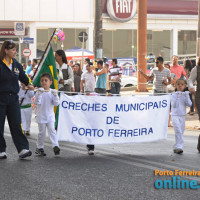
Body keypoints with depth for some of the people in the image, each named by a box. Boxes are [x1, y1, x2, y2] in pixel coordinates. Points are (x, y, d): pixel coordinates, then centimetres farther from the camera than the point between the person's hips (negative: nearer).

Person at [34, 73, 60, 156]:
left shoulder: (52, 92, 2)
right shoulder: (39, 92, -3)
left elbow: (56, 103, -3)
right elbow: (36, 102, -14)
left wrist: (55, 95, -18)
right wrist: (39, 94, -27)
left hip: (50, 115, 1)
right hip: (41, 116, -1)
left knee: (52, 130, -10)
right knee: (42, 132, 4)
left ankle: (55, 146, -17)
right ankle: (39, 148, 16)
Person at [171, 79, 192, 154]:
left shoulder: (186, 95, 6)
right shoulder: (174, 95, -4)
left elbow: (189, 104, -5)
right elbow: (173, 105, -14)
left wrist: (186, 96, -15)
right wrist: (177, 97, -20)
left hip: (182, 116, 5)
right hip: (175, 116, -5)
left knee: (181, 132, 8)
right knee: (178, 131, -18)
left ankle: (176, 147, 16)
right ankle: (179, 146, -20)